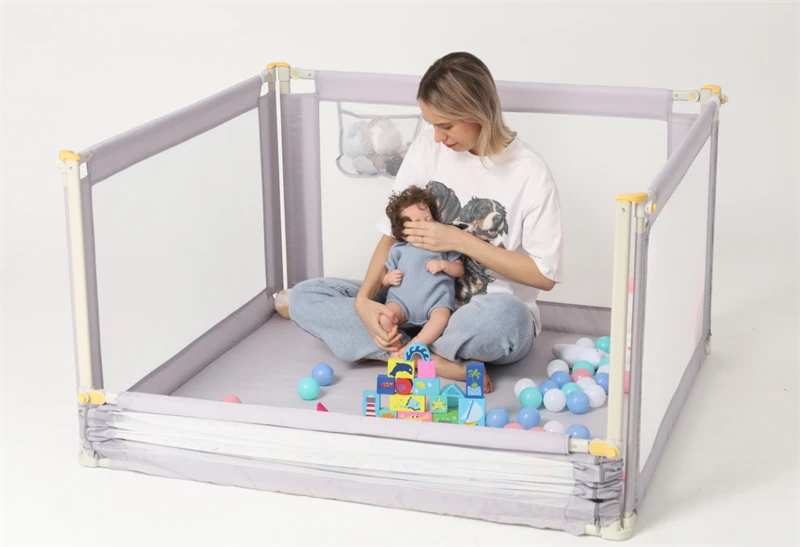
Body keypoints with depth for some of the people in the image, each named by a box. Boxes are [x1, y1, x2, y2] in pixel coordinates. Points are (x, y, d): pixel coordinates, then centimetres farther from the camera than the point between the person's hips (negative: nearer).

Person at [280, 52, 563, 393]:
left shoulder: (529, 173, -13)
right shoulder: (427, 147, -1)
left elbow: (545, 275, -12)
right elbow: (393, 232, 3)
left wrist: (460, 240, -17)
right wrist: (364, 299, -15)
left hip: (485, 315, -5)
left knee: (505, 318, -43)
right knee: (304, 296, -11)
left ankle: (400, 350, -16)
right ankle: (440, 363, -23)